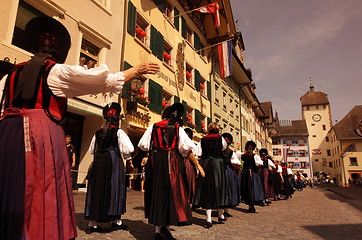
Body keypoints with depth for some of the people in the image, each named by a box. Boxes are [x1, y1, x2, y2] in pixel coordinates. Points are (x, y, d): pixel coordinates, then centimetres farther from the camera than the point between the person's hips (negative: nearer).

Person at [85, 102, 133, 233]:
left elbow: (92, 150, 19)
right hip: (114, 163, -5)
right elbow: (127, 149, -9)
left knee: (96, 191, 8)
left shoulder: (98, 133, 9)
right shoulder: (118, 132, -6)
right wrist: (128, 158, 10)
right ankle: (116, 221, 12)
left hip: (98, 164, 5)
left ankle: (92, 223, 12)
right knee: (114, 190, 4)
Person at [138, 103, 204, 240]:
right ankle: (165, 225, -5)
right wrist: (198, 165, -1)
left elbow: (143, 145, 2)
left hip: (155, 163, 3)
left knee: (157, 192, 9)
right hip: (173, 163, -3)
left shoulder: (153, 127, 7)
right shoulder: (178, 128, 1)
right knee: (173, 192, 6)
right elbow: (186, 148, -6)